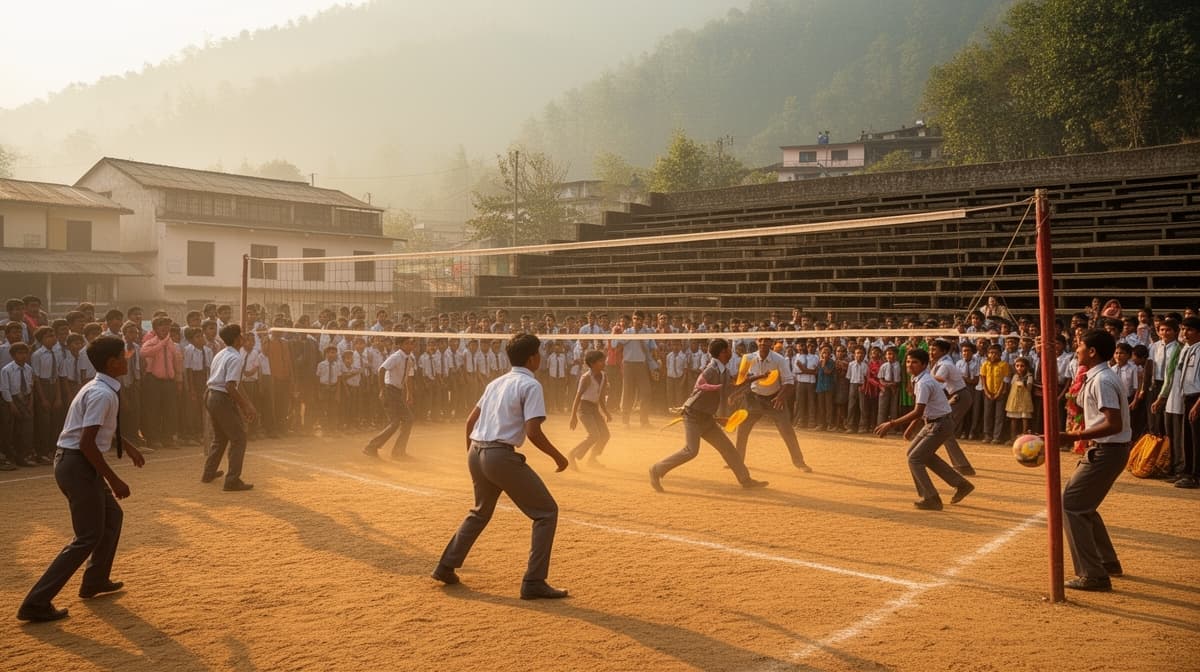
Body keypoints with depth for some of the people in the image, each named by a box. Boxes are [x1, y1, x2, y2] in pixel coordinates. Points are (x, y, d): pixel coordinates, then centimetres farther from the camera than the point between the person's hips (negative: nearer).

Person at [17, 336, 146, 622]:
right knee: (89, 537, -4)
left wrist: (128, 446, 34)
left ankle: (95, 581, 35)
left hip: (77, 463, 10)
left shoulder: (99, 388, 11)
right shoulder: (103, 394, -21)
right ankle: (36, 603, -2)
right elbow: (87, 443, -25)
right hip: (78, 465, -10)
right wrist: (114, 480, -20)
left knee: (112, 516, 23)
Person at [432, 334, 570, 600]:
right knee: (547, 512, 2)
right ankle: (534, 583, -1)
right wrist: (558, 457, -5)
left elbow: (470, 421, 20)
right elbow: (533, 432, -16)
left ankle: (446, 567, 33)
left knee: (480, 512, 30)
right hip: (501, 456, -8)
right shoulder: (530, 385, -7)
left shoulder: (496, 383, 18)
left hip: (476, 454, 8)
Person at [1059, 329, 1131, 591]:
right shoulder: (1095, 377, 11)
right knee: (1083, 505, 21)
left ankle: (1093, 575, -7)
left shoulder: (1101, 380, -20)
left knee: (1071, 505, -9)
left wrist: (1074, 436, -29)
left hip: (1106, 451, -10)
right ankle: (1108, 562, 33)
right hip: (1106, 449, 10)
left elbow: (1114, 424, -27)